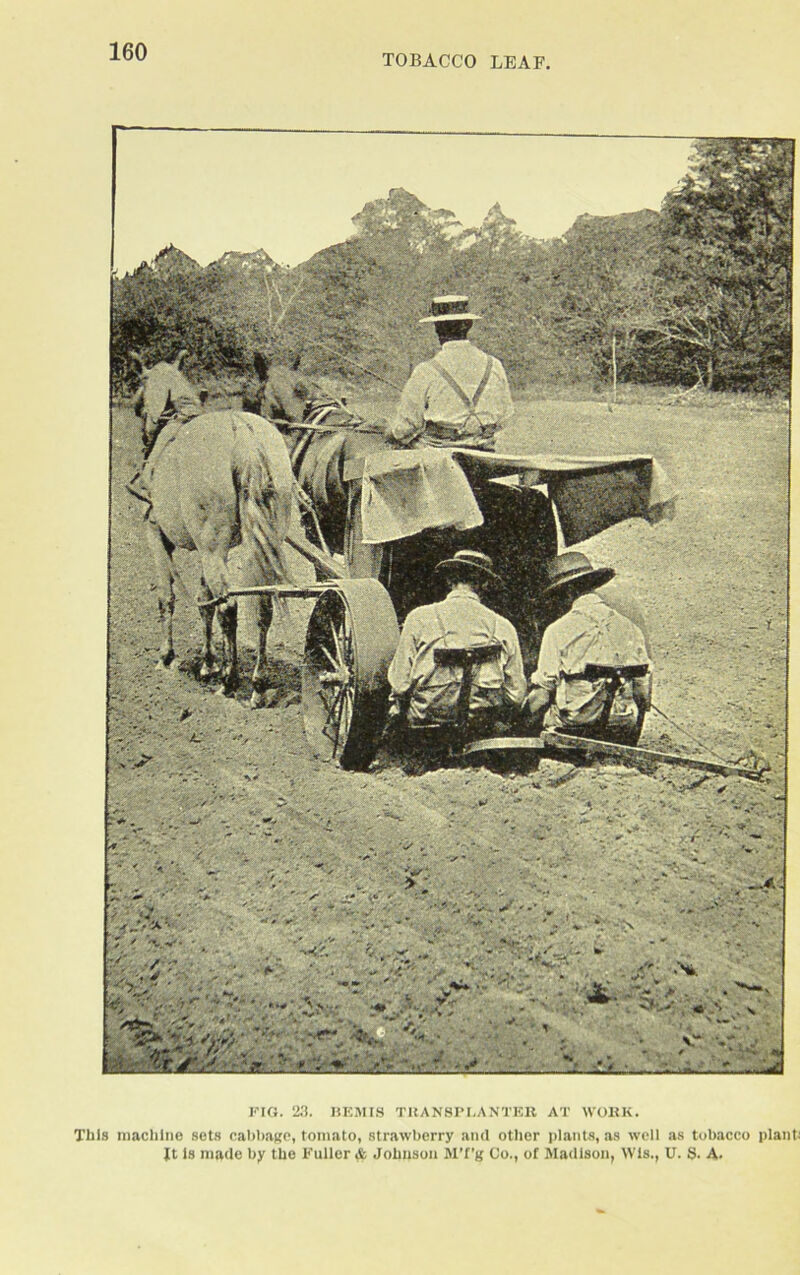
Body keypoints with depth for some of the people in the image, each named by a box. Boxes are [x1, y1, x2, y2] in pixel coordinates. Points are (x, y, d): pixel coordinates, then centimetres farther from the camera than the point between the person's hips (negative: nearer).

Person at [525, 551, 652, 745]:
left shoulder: (558, 631, -1)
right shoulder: (630, 627, 11)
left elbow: (541, 692, 0)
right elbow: (644, 692, 13)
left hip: (574, 729, -5)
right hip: (623, 734, 5)